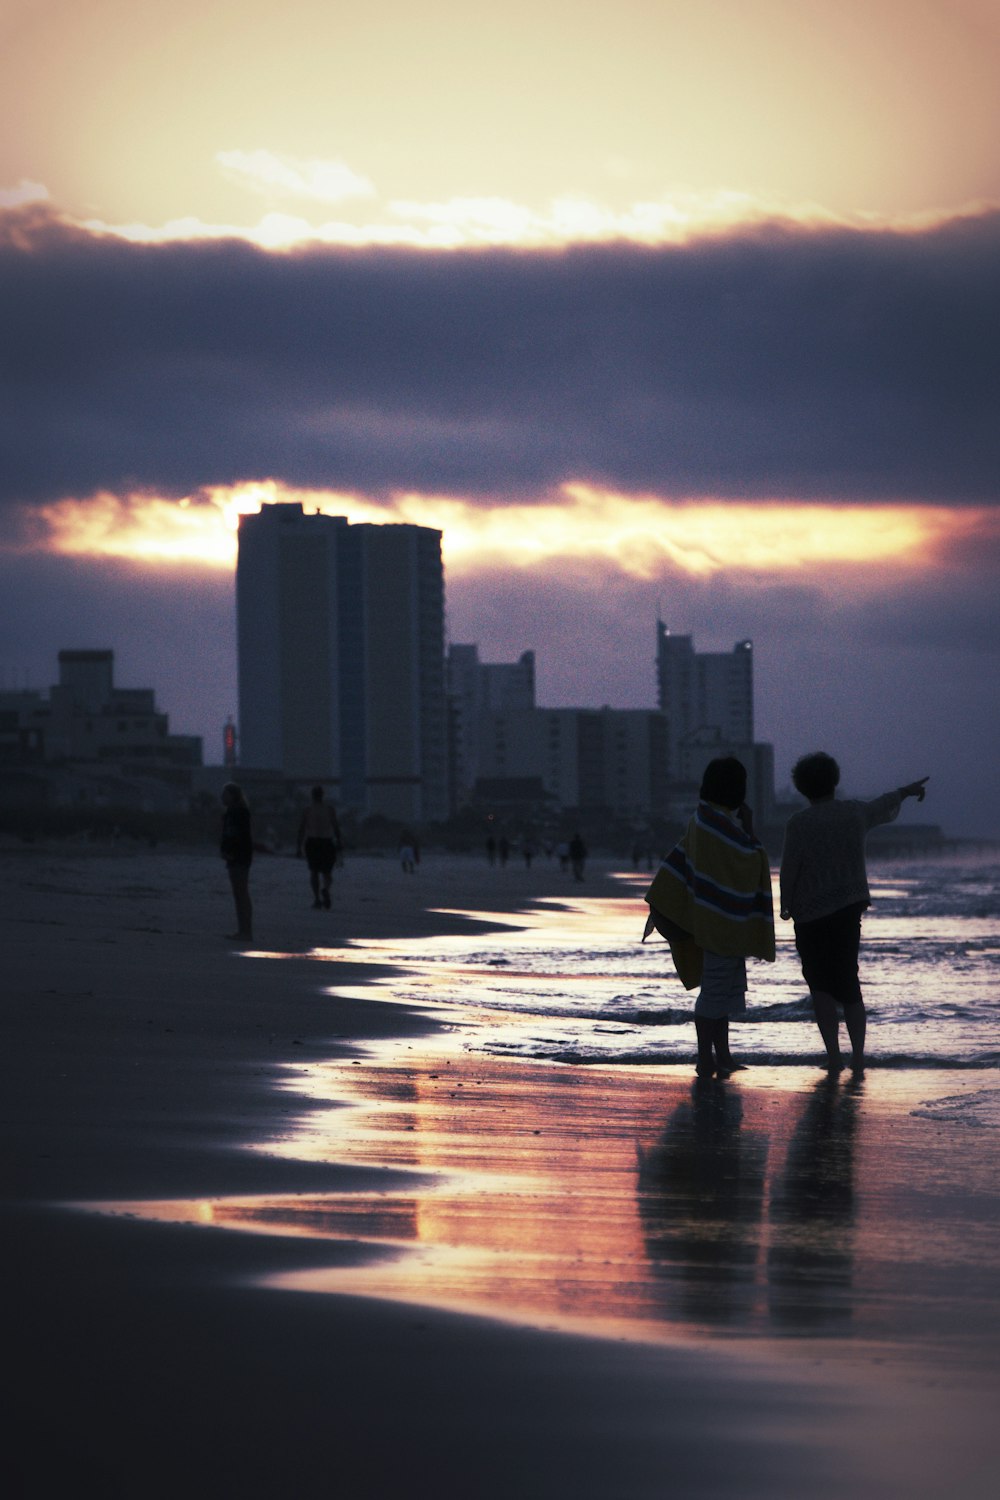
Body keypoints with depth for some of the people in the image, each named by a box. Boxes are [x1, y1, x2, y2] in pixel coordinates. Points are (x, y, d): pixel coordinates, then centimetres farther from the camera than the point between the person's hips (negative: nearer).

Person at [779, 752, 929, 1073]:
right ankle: (858, 1055, 12)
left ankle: (833, 1056, -2)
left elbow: (789, 869, -12)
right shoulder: (854, 813, 1)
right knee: (848, 984, 13)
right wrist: (905, 791, 43)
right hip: (850, 908, 4)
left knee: (820, 985, 6)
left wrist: (785, 906, 6)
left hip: (813, 914, -4)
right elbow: (883, 807, 22)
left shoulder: (799, 823, -14)